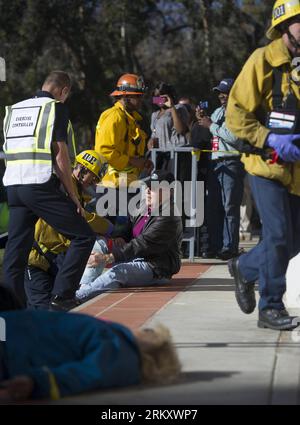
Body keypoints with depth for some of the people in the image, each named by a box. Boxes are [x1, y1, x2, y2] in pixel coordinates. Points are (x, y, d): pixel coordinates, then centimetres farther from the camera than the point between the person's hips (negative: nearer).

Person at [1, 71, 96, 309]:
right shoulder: (56, 108, 0)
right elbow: (60, 155, -6)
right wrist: (72, 195, -3)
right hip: (41, 186, -7)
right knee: (83, 236, 0)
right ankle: (62, 295, -8)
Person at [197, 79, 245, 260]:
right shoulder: (218, 112, 21)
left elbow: (234, 136, -19)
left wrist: (211, 125, -11)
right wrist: (202, 121, 7)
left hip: (232, 162, -8)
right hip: (215, 162, 8)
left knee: (230, 206, -9)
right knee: (213, 206, 7)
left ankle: (230, 247, -9)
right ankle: (215, 246, 11)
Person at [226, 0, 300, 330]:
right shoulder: (263, 61, -9)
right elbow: (235, 114, -12)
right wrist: (271, 141, -22)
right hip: (267, 165, -6)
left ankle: (245, 267, 33)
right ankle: (271, 307, 4)